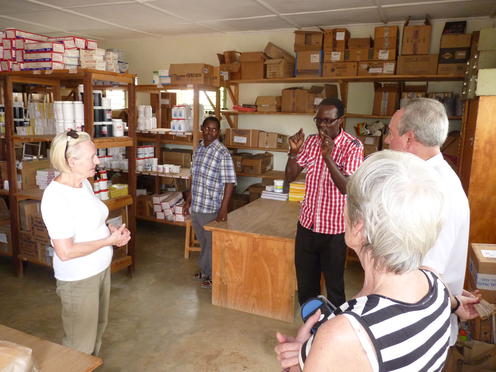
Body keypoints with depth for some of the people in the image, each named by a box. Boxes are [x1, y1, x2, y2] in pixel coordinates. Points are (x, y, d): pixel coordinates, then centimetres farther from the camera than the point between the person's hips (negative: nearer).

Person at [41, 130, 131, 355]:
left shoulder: (84, 183, 0)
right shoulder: (56, 196, -26)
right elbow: (65, 252, -27)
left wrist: (111, 229, -4)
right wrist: (109, 240, -20)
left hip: (100, 269, 9)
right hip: (78, 279, -9)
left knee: (97, 328, 25)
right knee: (80, 344, 10)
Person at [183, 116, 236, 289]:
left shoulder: (222, 153, -15)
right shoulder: (198, 149, 7)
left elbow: (230, 182, -17)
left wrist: (223, 209, -22)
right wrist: (188, 200, 17)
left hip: (212, 208, -7)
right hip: (196, 206, 7)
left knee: (212, 242, 9)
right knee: (203, 241, 21)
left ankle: (213, 275, 26)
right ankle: (205, 270, 39)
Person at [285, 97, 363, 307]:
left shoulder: (352, 146, -12)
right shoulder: (310, 142, 2)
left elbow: (347, 188, -22)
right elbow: (290, 177, 2)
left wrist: (328, 156, -31)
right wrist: (294, 152, -14)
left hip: (334, 229, -5)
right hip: (307, 223, 5)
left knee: (334, 286, 11)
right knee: (305, 283, 18)